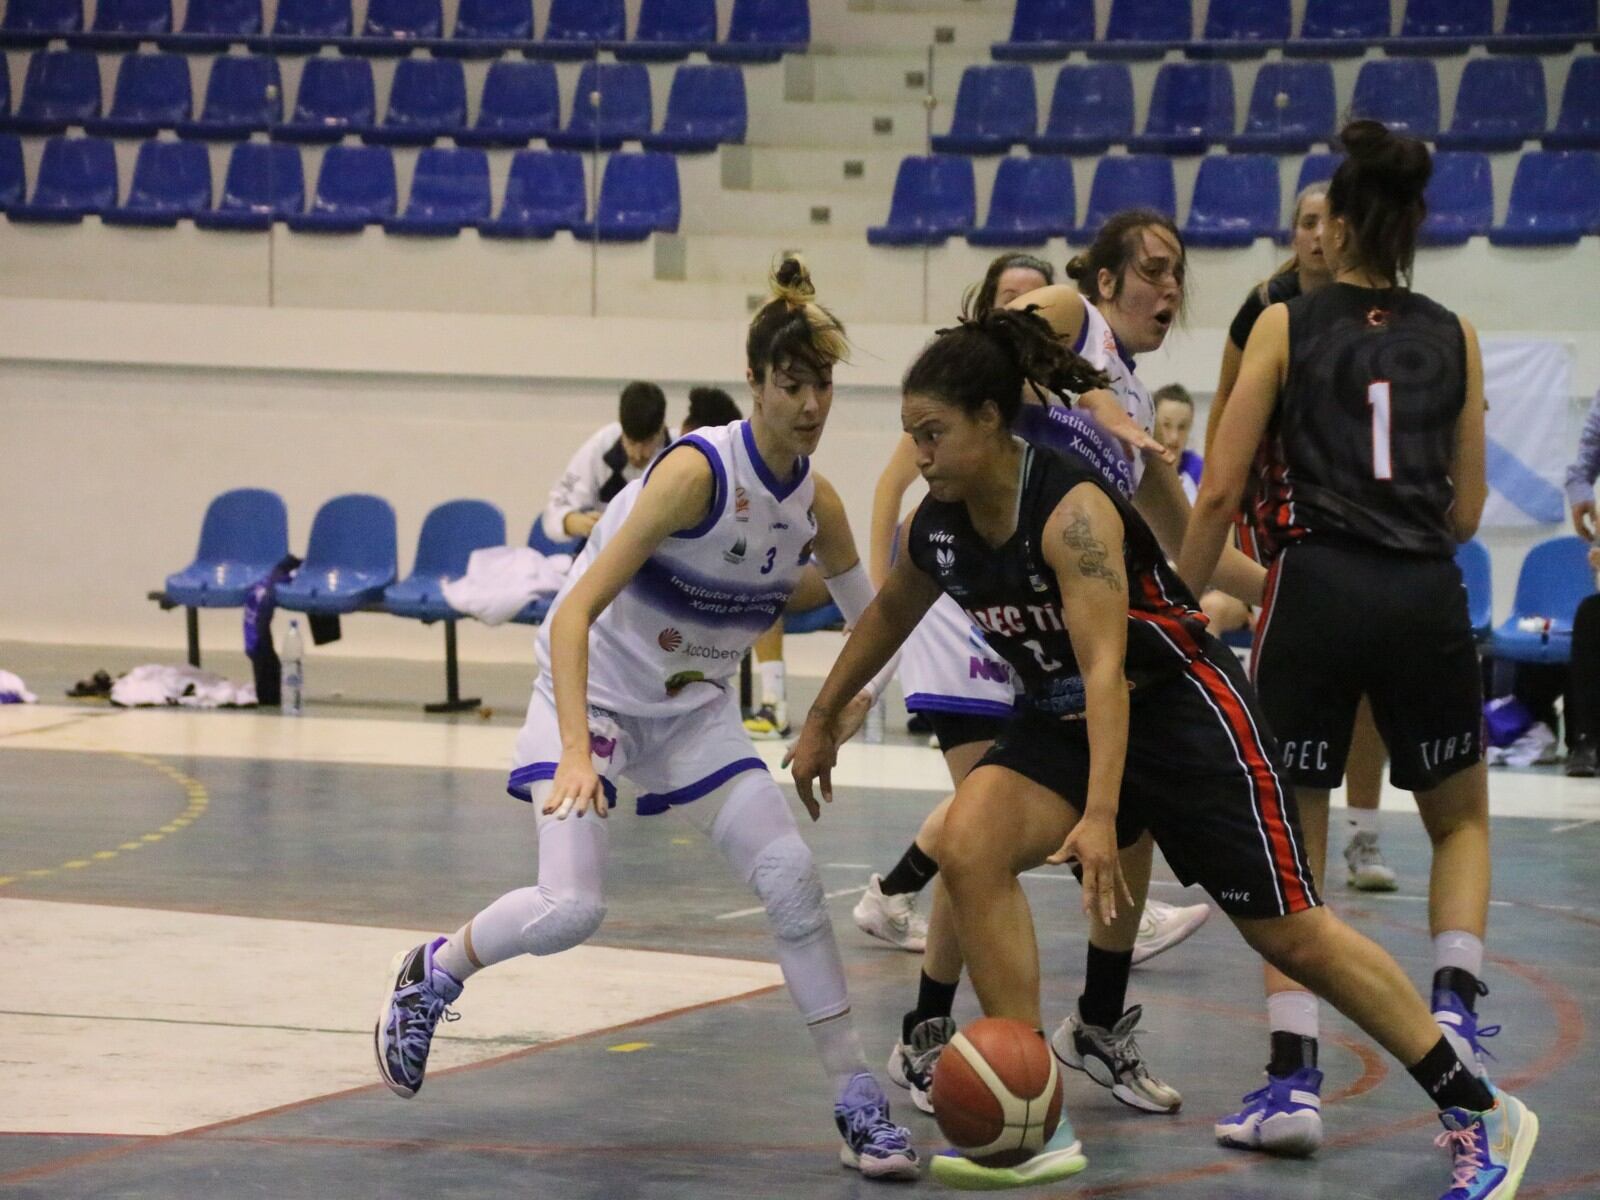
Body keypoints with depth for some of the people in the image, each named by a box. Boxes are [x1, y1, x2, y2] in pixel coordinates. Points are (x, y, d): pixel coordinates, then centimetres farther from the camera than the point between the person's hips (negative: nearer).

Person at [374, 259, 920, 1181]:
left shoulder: (817, 504, -7)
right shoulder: (697, 471, -27)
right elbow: (574, 615, -31)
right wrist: (576, 753, -41)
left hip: (695, 709, 5)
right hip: (595, 691, -5)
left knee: (792, 875, -12)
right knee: (572, 907, -19)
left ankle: (859, 1102, -4)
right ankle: (432, 976, 13)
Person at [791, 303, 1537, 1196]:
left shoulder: (1072, 510, -27)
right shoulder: (940, 527, -4)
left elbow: (1105, 668, -35)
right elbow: (889, 616, 18)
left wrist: (1100, 815, -43)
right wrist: (824, 719, 26)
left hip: (1185, 708, -7)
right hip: (1062, 720, 7)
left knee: (1291, 933, -3)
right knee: (970, 848, -18)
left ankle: (1483, 1114, 12)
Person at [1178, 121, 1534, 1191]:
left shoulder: (1287, 326, 3)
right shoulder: (1453, 338, 9)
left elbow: (1221, 495, -1)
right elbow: (1467, 510, 11)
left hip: (1316, 592, -2)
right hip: (1428, 600, 2)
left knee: (1292, 842, 10)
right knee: (1463, 821, 23)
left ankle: (1294, 1078, -1)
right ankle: (1453, 1011, -1)